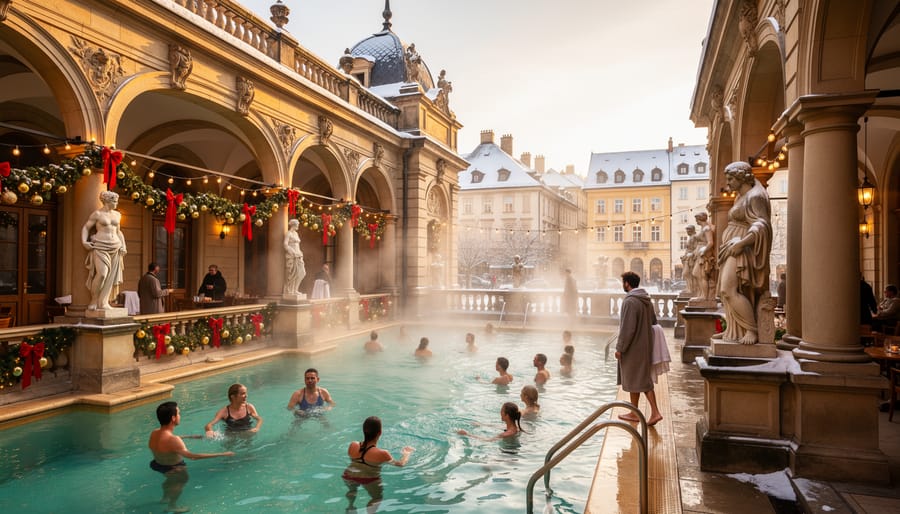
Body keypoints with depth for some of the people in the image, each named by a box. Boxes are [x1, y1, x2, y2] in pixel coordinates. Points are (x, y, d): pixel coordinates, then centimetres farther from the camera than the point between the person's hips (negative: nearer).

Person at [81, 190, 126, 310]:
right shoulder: (97, 214, -2)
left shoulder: (117, 215, 14)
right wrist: (84, 241, -14)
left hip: (114, 247, 6)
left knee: (110, 275, 0)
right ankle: (93, 300, -3)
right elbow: (85, 228, 0)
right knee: (102, 273, -17)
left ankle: (103, 302, 3)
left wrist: (123, 246, 9)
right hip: (100, 247, -5)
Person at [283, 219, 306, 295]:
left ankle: (294, 289, 10)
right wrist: (293, 252, -21)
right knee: (291, 273, -4)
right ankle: (288, 291, 4)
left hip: (297, 256, 8)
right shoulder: (288, 233, -6)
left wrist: (300, 253, 14)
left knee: (301, 272, 1)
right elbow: (285, 245, -15)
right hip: (290, 255, -8)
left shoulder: (296, 233, 18)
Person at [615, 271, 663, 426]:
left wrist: (620, 348, -16)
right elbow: (654, 322, 17)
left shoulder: (630, 301, -21)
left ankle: (634, 414, 19)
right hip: (645, 347, 8)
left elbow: (627, 328, -23)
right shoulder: (647, 300, 8)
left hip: (633, 348, -8)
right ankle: (655, 412, 9)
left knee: (634, 380, 5)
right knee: (644, 380, 14)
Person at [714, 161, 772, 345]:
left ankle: (753, 330, -15)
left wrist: (740, 243, -26)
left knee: (730, 290, -19)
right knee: (726, 290, 8)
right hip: (732, 250, 10)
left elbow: (761, 226, -20)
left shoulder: (755, 196, -9)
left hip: (742, 251, -10)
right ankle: (733, 331, 13)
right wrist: (729, 245, 15)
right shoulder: (741, 197, 19)